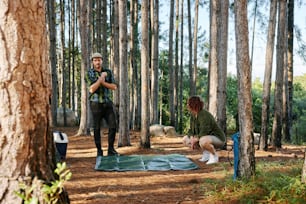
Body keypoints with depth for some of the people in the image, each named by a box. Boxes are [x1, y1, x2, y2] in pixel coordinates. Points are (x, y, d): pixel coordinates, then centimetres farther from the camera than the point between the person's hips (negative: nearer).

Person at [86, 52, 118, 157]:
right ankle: (99, 151, 11)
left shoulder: (108, 72, 6)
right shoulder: (89, 74, -5)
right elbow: (91, 89, -18)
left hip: (107, 103, 3)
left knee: (113, 126, -5)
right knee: (97, 128, 1)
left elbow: (114, 87, -2)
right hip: (96, 104, -3)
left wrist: (103, 82, -16)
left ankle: (111, 150, 5)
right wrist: (101, 77, -19)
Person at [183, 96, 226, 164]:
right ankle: (206, 152, 6)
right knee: (185, 139, 6)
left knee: (203, 141, -41)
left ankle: (214, 155, -12)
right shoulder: (193, 116, 3)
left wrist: (195, 140, -23)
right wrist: (192, 138, -17)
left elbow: (205, 132, -32)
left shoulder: (204, 115, -24)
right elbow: (191, 131, 3)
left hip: (217, 139, -9)